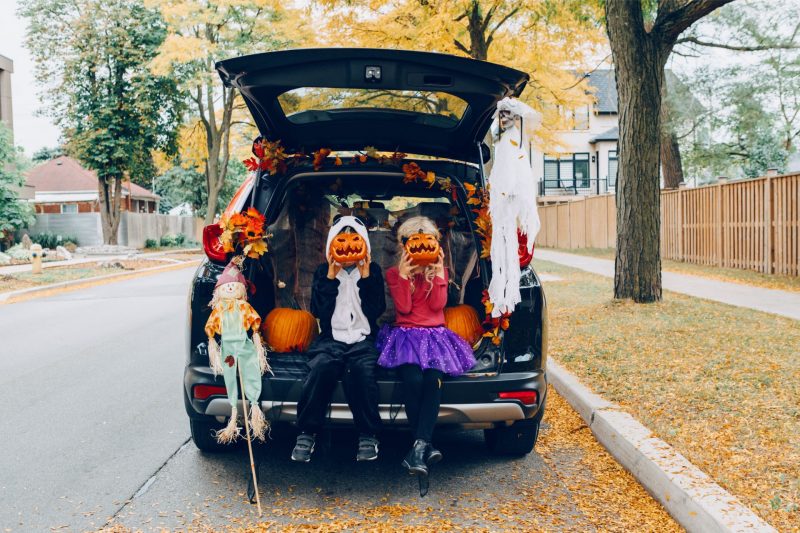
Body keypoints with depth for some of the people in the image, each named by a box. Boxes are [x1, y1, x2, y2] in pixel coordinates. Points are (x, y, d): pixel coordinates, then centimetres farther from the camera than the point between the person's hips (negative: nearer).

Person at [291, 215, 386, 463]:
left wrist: (365, 277, -4)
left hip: (362, 340, 0)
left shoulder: (373, 271, 13)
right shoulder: (323, 271, 13)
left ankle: (368, 435, -21)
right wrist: (331, 277, -4)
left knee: (361, 370, -35)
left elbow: (376, 310, 2)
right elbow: (319, 311, 1)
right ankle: (307, 433, -21)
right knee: (322, 366, -34)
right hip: (331, 338, 1)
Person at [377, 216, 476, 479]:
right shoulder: (394, 273, 11)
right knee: (413, 379, -31)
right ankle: (425, 445, -21)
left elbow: (438, 305, -1)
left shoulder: (439, 270, 15)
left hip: (435, 334, 1)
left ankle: (419, 446, -32)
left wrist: (438, 273, -4)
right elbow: (404, 308, -4)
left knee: (433, 379, -30)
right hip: (405, 334, -1)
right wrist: (404, 275, -9)